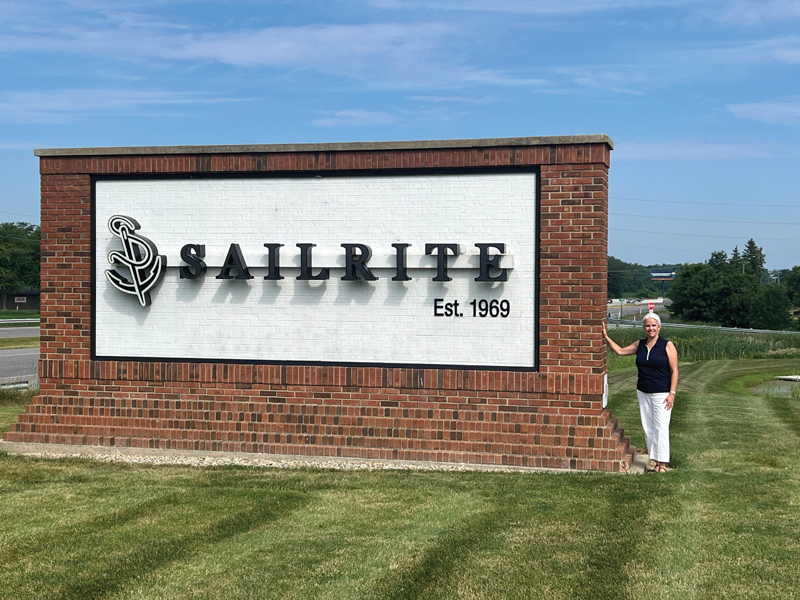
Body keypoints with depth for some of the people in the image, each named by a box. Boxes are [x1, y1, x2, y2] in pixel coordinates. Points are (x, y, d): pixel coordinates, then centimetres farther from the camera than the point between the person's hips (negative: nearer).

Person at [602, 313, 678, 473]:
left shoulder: (667, 345, -7)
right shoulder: (639, 345, 7)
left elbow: (674, 371, -7)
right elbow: (620, 351, 20)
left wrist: (672, 393, -12)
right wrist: (606, 337, 14)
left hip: (662, 394, -5)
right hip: (643, 393, 6)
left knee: (661, 428, -8)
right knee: (648, 428, 6)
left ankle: (662, 463, -3)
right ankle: (655, 460, 14)